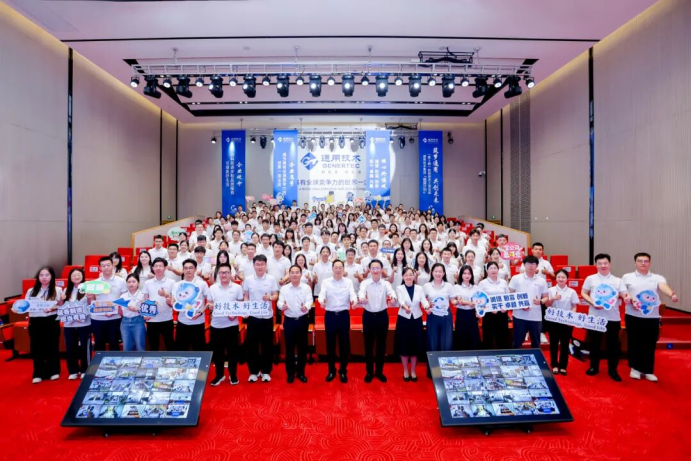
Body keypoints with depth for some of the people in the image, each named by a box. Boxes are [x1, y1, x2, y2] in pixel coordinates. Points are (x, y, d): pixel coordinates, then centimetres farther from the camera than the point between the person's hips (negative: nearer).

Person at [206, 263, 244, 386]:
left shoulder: (237, 288, -1)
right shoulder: (212, 288, 3)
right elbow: (209, 305, 8)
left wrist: (235, 314, -14)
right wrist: (210, 306, -15)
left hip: (232, 324, -1)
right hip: (216, 325, 2)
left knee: (232, 350, 7)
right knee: (217, 351, 10)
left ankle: (233, 375, 24)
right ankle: (219, 374, 28)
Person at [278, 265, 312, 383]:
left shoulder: (306, 288, -2)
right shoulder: (284, 288, 1)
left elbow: (309, 300, -13)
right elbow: (280, 302, -8)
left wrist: (306, 306, -36)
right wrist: (282, 306, -33)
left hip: (303, 320, 0)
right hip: (289, 320, 0)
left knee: (302, 347, 9)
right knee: (289, 347, 7)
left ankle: (301, 372, 25)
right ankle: (290, 373, 23)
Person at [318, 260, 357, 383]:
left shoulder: (348, 282, 3)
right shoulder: (326, 282, 1)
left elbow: (352, 294, -10)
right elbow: (322, 294, -14)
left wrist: (353, 301, -33)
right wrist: (321, 300, -37)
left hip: (344, 315, 0)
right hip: (330, 315, 0)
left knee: (344, 343, 7)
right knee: (330, 343, 8)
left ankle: (343, 371, 23)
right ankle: (331, 371, 25)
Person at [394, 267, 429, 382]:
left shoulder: (419, 288, 3)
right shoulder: (399, 288, -3)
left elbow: (423, 300, -12)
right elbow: (401, 300, -21)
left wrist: (427, 306, -35)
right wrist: (405, 307, -43)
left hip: (417, 320, 2)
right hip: (403, 319, -2)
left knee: (415, 346, 8)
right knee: (404, 346, 5)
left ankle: (413, 371, 26)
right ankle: (405, 371, 23)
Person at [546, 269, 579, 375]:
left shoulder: (572, 292, 0)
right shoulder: (551, 290, -1)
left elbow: (574, 307, 2)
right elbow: (547, 304, -1)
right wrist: (553, 299, -18)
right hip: (553, 320, 0)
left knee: (565, 344, 7)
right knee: (554, 343, 7)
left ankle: (563, 366, 19)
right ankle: (554, 365, 19)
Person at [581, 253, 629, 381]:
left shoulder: (617, 280, 5)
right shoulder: (590, 279, 2)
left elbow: (625, 295, -2)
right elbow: (583, 293, 5)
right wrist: (592, 303, -11)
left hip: (613, 317, 1)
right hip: (595, 316, 0)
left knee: (613, 343, 5)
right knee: (594, 342, 8)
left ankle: (612, 370, 20)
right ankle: (594, 367, 22)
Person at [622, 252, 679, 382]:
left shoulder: (657, 278, 5)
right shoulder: (627, 277, 5)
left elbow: (664, 287, -15)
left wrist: (672, 294, -36)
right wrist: (628, 299, -13)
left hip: (652, 317, 1)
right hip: (633, 316, -1)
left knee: (650, 344, 7)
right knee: (634, 343, 5)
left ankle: (648, 370, 21)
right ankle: (635, 368, 20)